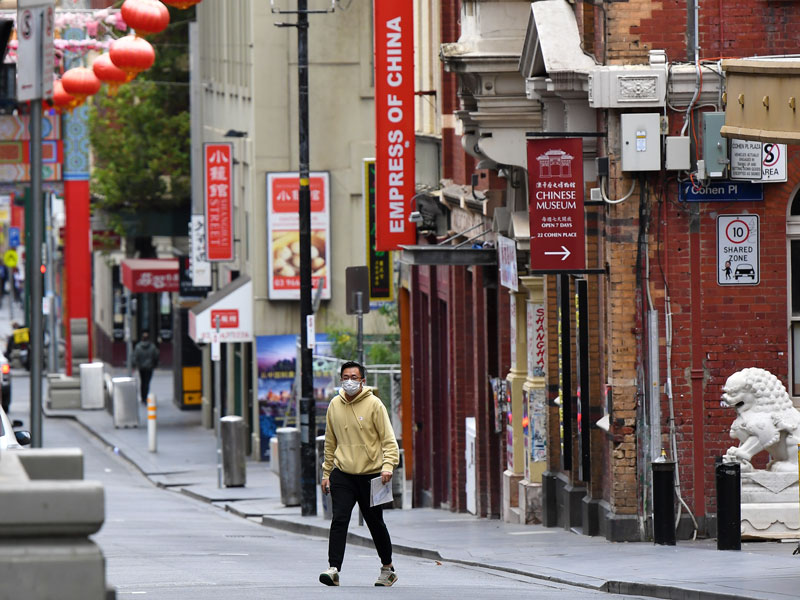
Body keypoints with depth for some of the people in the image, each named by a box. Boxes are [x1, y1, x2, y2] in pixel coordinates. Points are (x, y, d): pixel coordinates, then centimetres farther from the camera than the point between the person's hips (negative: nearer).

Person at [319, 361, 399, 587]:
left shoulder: (373, 404, -6)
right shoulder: (335, 405, 7)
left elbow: (388, 439, -6)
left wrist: (388, 466, -21)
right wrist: (326, 473, 15)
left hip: (370, 473, -2)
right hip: (343, 473, 2)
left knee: (375, 522, 10)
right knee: (339, 520, -13)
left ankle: (387, 568, 28)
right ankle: (334, 569, -20)